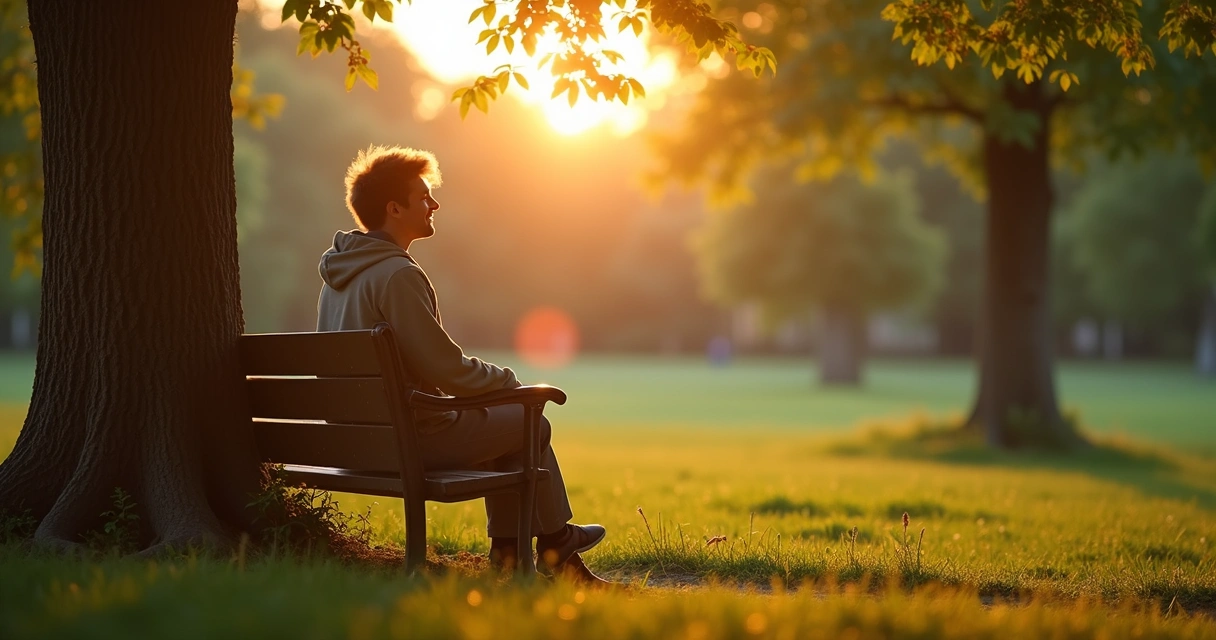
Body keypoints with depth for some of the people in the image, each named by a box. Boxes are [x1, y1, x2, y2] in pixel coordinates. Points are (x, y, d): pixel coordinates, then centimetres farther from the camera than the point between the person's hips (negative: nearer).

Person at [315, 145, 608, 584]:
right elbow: (444, 367, -22)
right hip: (409, 438, -10)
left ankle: (508, 549, 29)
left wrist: (493, 378, 15)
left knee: (499, 420, 26)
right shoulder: (397, 275, -21)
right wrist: (506, 379, -3)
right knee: (530, 422, 7)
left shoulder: (340, 272, 10)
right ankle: (555, 543, 25)